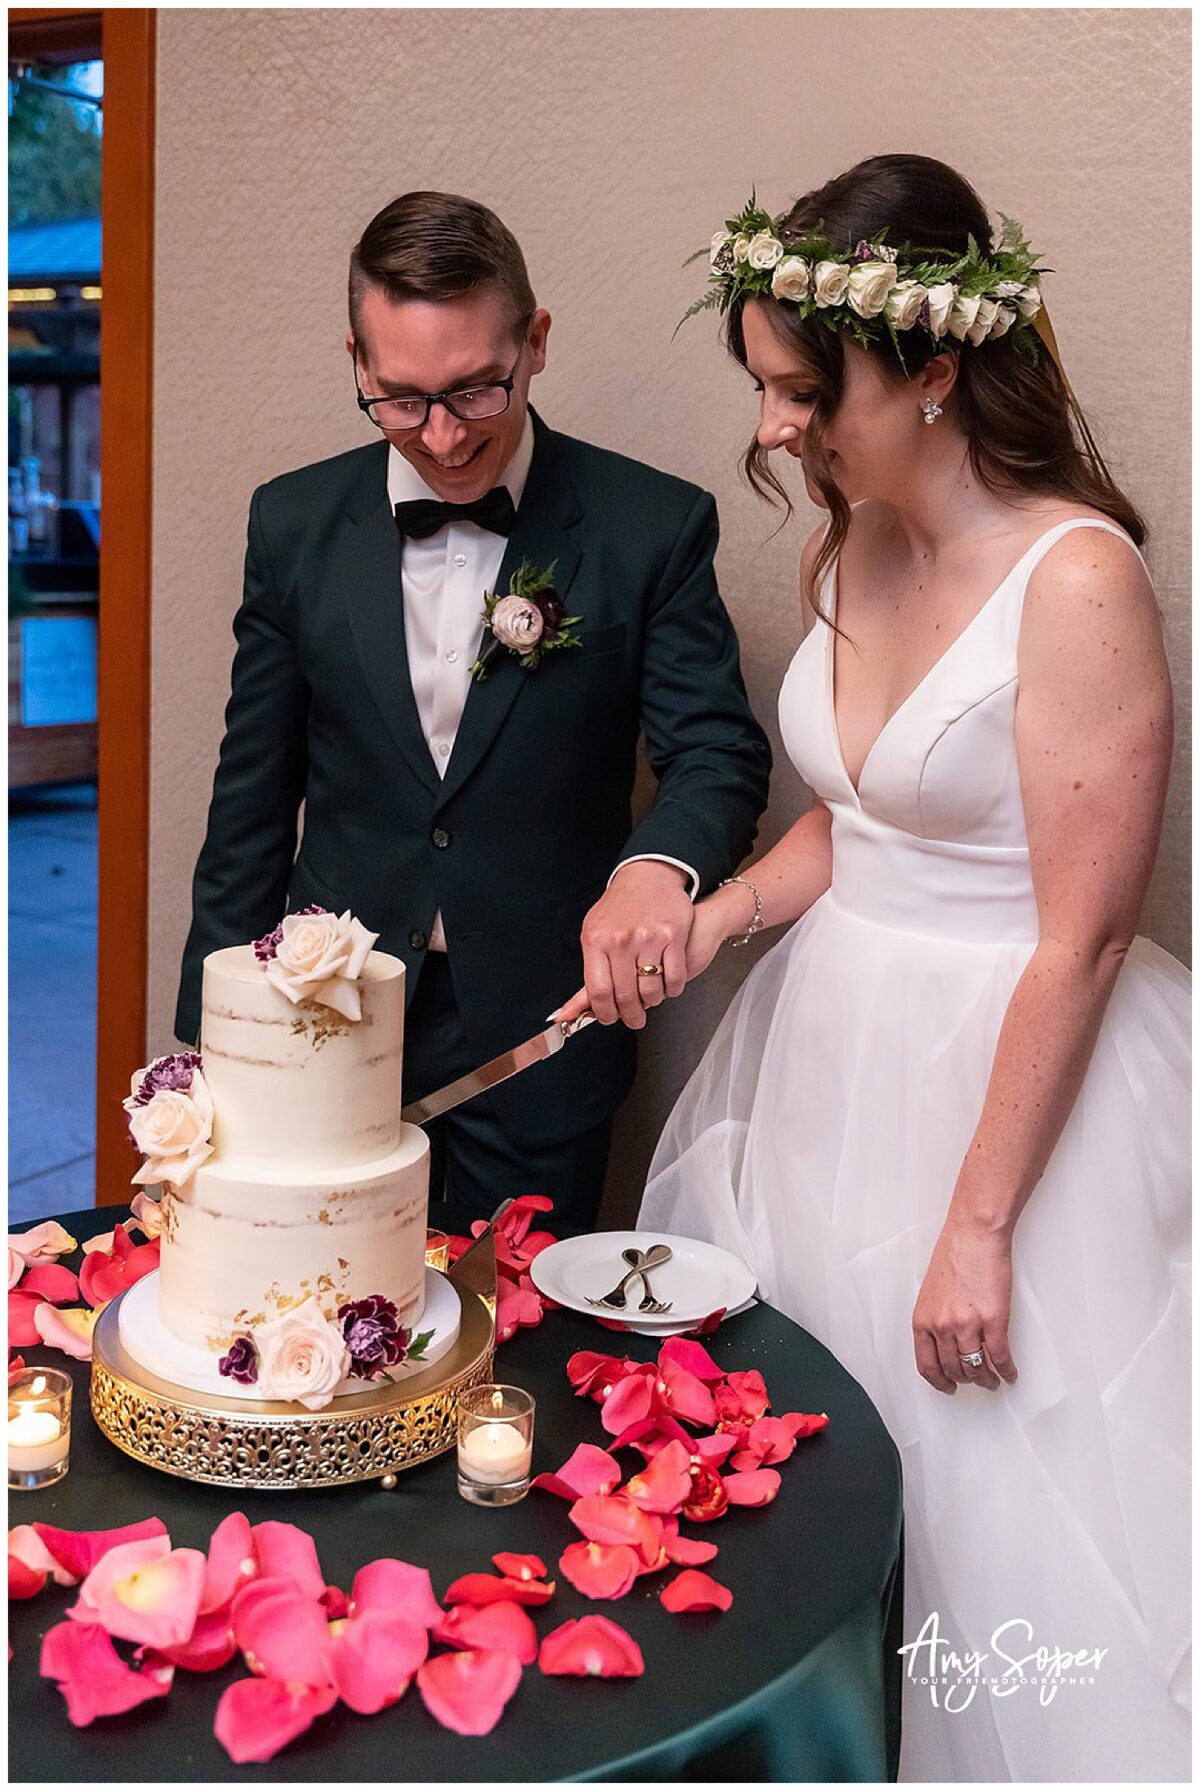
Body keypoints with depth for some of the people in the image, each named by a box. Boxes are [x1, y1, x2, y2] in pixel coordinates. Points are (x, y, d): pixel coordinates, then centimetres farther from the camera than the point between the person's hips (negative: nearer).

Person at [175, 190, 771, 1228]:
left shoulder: (652, 527, -8)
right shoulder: (294, 524, 0)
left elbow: (720, 753, -10)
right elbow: (256, 793, 5)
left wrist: (657, 868, -34)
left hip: (540, 1037, -2)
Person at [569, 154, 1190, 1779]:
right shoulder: (849, 546, 4)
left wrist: (978, 1228, -17)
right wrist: (717, 912, -4)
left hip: (1015, 1076, -7)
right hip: (834, 1040, 7)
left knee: (997, 1496, 6)